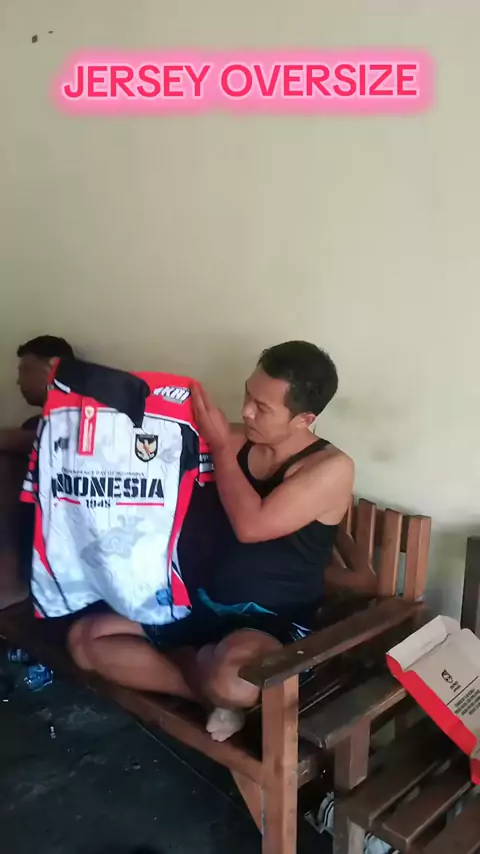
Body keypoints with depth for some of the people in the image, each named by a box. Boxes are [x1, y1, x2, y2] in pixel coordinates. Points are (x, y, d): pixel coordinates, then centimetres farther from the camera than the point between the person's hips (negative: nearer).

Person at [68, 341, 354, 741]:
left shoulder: (331, 468, -16)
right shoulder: (239, 442, 3)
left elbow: (251, 526, -26)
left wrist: (220, 445, -18)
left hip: (274, 624, -7)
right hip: (204, 602, 7)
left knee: (231, 676, -41)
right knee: (85, 638, -2)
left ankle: (187, 660, -4)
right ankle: (214, 694, -4)